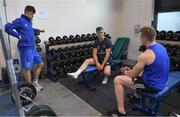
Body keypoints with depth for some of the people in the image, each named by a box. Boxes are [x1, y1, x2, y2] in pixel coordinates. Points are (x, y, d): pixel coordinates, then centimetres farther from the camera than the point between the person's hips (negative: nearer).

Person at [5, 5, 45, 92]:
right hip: (25, 48, -10)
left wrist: (38, 30, 31)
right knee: (27, 67, -2)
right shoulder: (20, 21, -8)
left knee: (40, 63, 14)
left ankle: (35, 83, 25)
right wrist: (19, 36, -16)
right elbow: (7, 27, -15)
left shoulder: (29, 22, 18)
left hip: (32, 48, 10)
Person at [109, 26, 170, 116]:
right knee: (137, 70, 32)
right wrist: (131, 69, 12)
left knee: (118, 80, -9)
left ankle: (121, 111, -2)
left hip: (152, 85, -9)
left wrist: (124, 72, 7)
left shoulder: (145, 55, -27)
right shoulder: (161, 47, 2)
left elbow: (133, 74, -15)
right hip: (161, 82, 9)